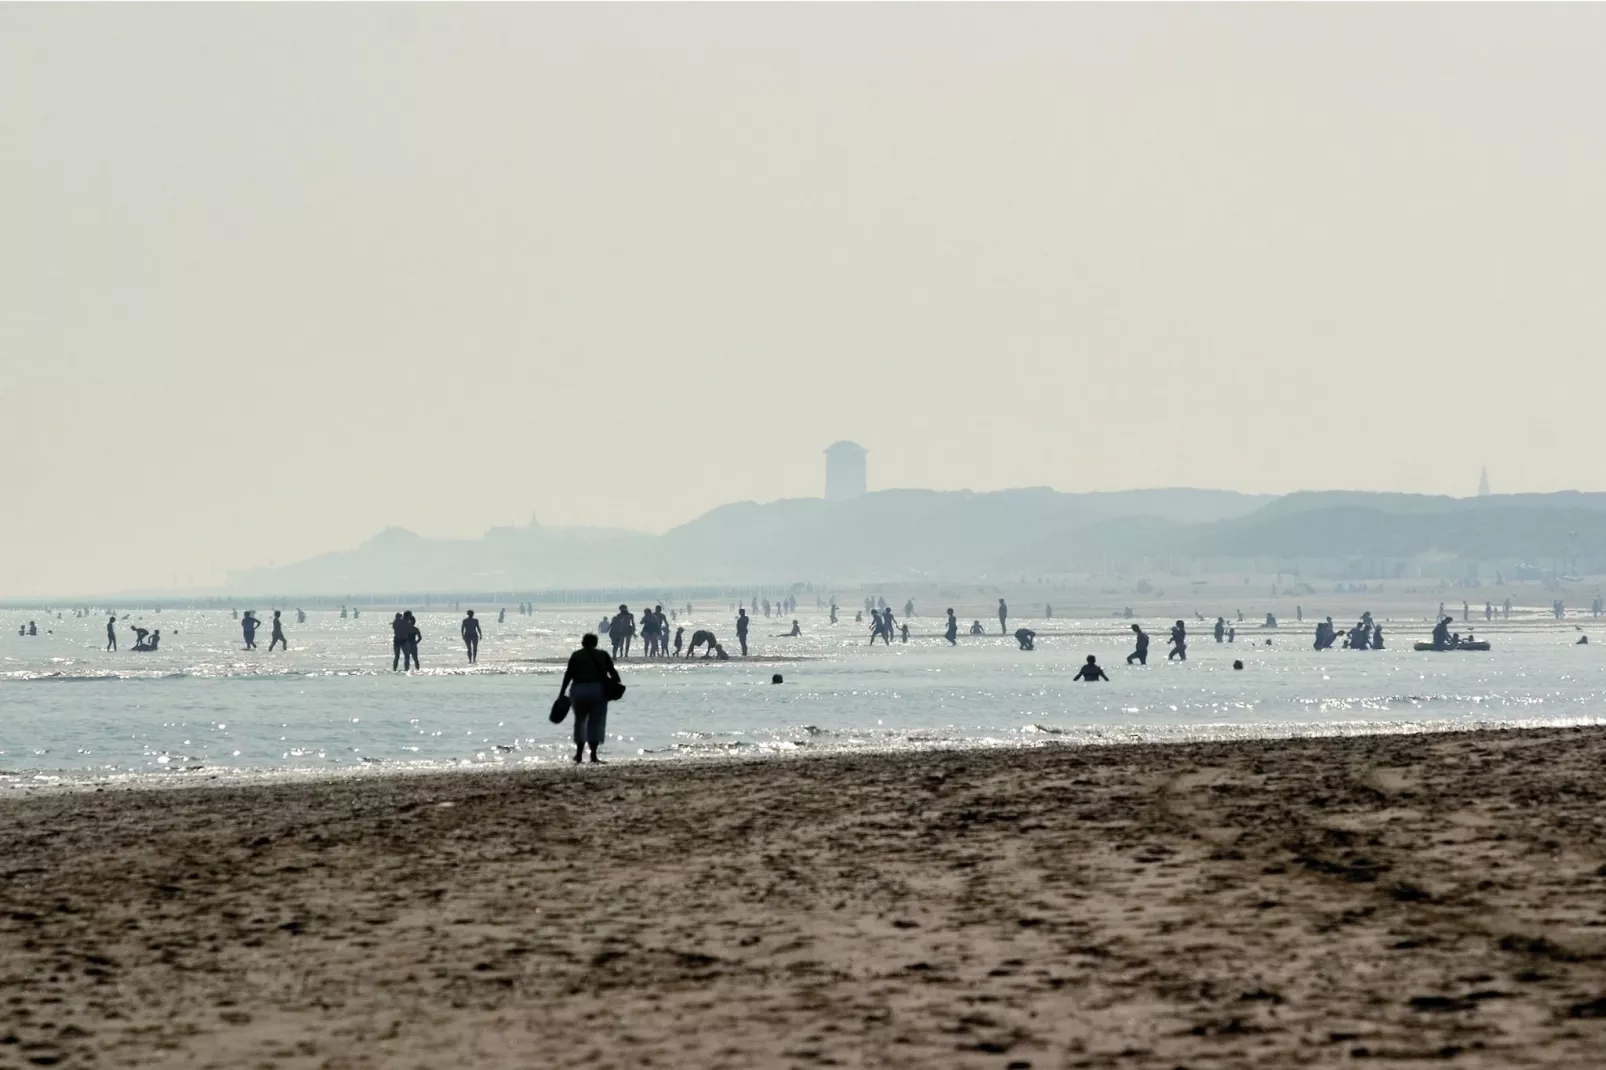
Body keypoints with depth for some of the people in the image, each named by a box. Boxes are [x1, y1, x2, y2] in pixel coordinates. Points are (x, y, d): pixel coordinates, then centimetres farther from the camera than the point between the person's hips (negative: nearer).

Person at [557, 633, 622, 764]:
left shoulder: (576, 656, 5)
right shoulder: (603, 656, 7)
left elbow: (568, 675, 0)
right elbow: (613, 673, 0)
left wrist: (562, 693, 1)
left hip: (578, 690, 0)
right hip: (598, 690, 0)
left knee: (580, 721, 16)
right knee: (596, 722, 3)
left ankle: (579, 753, 14)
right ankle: (593, 754, -5)